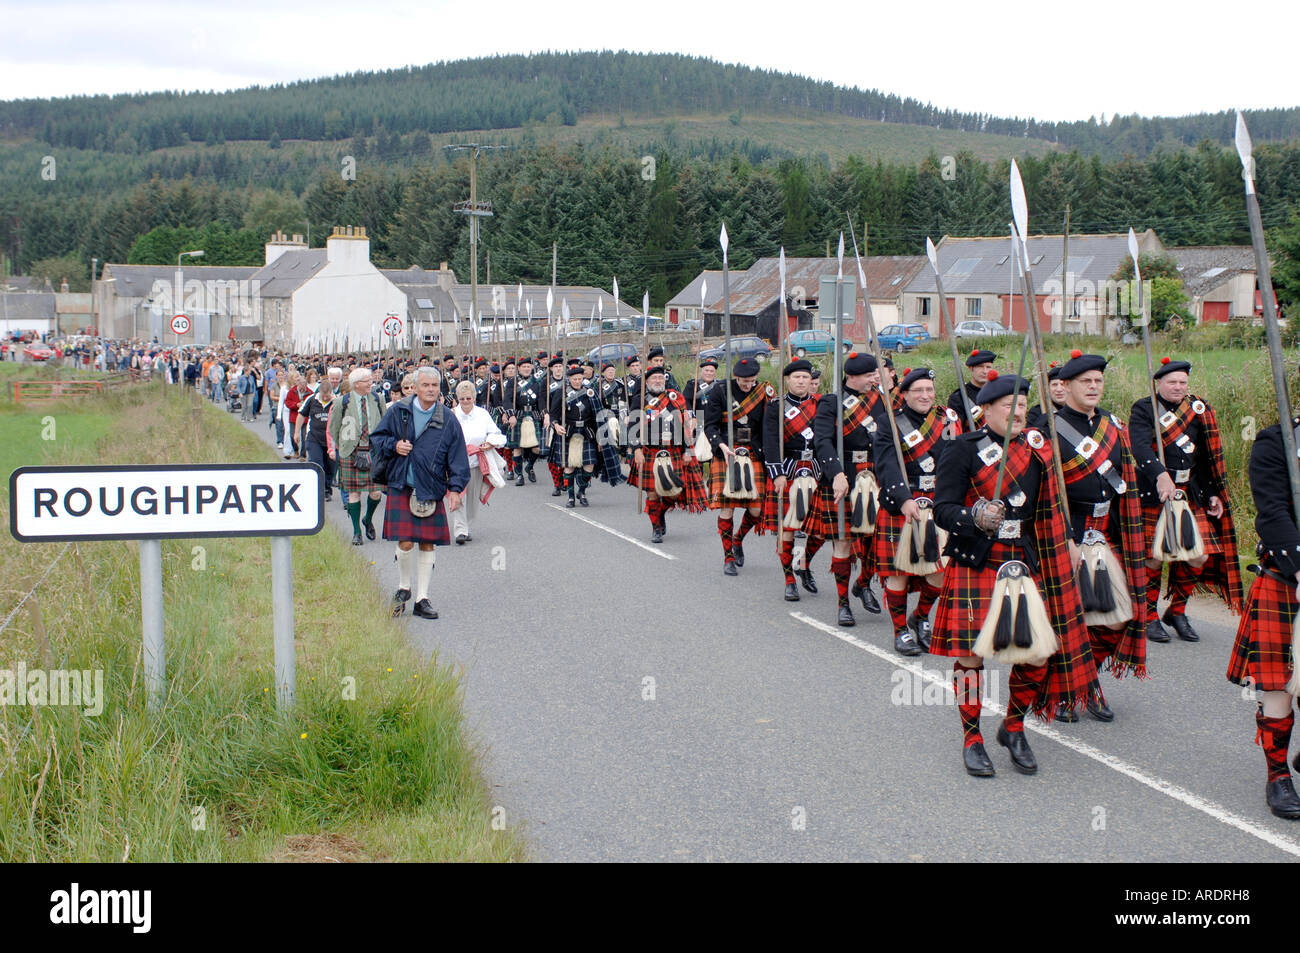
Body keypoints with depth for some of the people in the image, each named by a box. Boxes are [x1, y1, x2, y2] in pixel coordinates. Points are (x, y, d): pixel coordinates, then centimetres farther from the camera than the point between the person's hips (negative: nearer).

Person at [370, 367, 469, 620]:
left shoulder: (447, 419, 3)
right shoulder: (398, 411, 1)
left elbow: (457, 457, 4)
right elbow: (376, 438, 11)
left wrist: (455, 488, -5)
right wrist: (393, 446, -10)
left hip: (432, 490, 1)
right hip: (402, 487, -1)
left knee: (427, 544, 5)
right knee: (405, 543, -10)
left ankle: (421, 598, 15)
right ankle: (403, 587, 16)